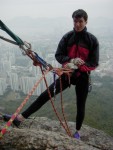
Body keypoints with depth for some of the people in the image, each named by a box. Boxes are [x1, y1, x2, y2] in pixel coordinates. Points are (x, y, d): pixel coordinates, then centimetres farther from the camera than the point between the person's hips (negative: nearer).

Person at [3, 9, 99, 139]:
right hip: (67, 73, 1)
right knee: (46, 94, -9)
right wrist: (71, 61, -22)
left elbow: (94, 63, -10)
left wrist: (78, 66, -24)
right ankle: (20, 117, -7)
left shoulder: (92, 40, -9)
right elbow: (58, 55, -4)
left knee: (80, 106, 12)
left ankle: (77, 131, 36)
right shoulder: (67, 37, -4)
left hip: (82, 77, -1)